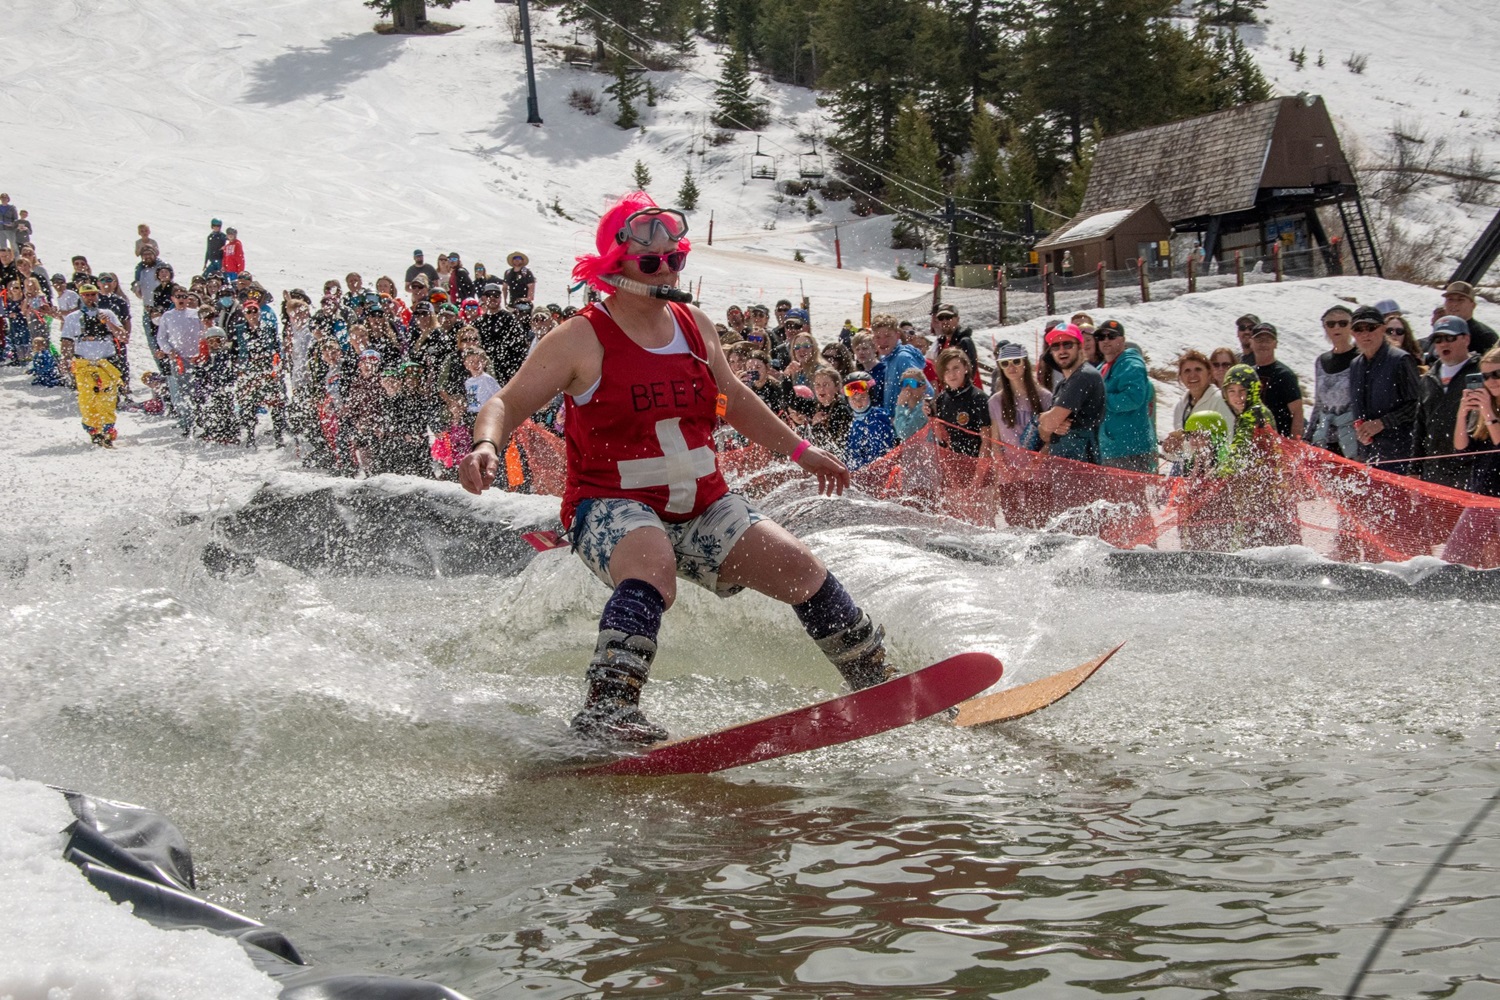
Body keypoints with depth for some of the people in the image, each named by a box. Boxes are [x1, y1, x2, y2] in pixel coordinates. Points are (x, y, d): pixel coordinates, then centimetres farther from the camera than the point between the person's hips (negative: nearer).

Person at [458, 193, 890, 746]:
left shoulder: (694, 326, 8)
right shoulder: (582, 339, -9)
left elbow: (734, 399, 25)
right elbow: (508, 403, -10)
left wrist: (800, 450, 27)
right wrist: (486, 446, -32)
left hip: (702, 506, 6)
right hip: (613, 508, -5)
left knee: (797, 566, -4)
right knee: (653, 566, -38)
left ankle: (878, 680, 15)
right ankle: (607, 708, -40)